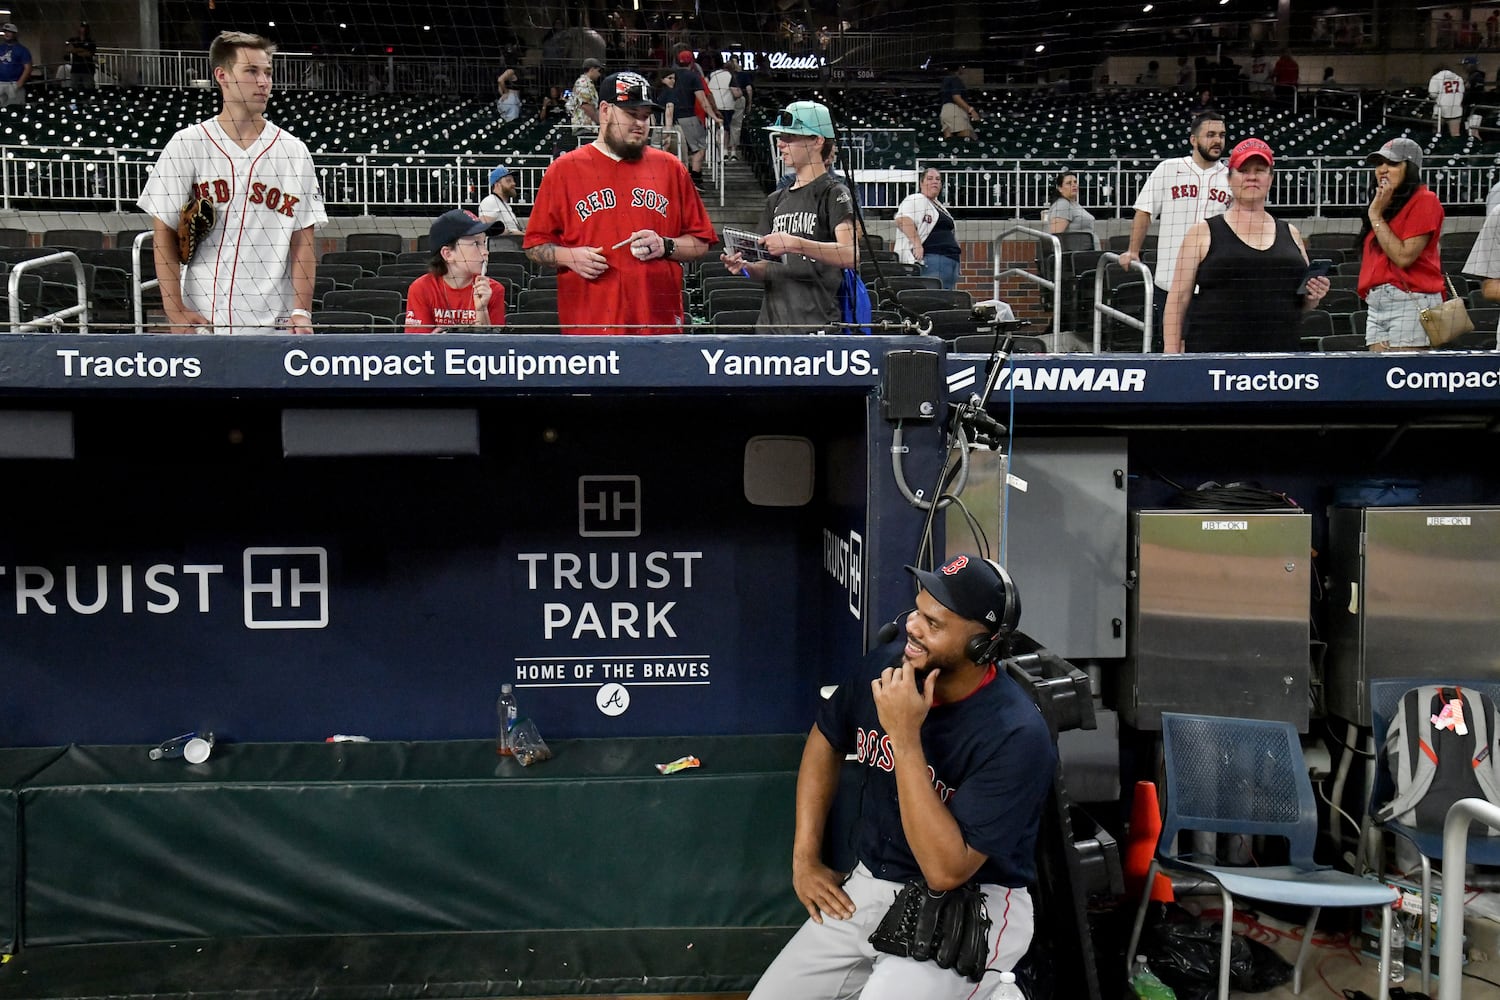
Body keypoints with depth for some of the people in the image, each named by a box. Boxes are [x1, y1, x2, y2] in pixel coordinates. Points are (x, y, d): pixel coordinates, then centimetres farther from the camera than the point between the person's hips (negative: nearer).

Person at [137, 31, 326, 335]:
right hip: (200, 322, -1)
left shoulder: (294, 152, 8)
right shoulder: (185, 146, 3)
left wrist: (301, 312, -5)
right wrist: (175, 310, -7)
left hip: (273, 326, 1)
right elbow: (164, 233, 3)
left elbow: (302, 242, 6)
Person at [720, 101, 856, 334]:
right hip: (771, 323, 6)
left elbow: (849, 255, -17)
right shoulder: (776, 200, 18)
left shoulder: (834, 194, -2)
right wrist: (746, 267, -2)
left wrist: (795, 244, -24)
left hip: (817, 326, -6)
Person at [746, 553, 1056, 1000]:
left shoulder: (1016, 735, -24)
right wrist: (804, 858, 9)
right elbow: (825, 740, 16)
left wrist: (906, 738, -30)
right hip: (867, 889, 6)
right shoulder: (885, 669, -6)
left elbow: (946, 870, -28)